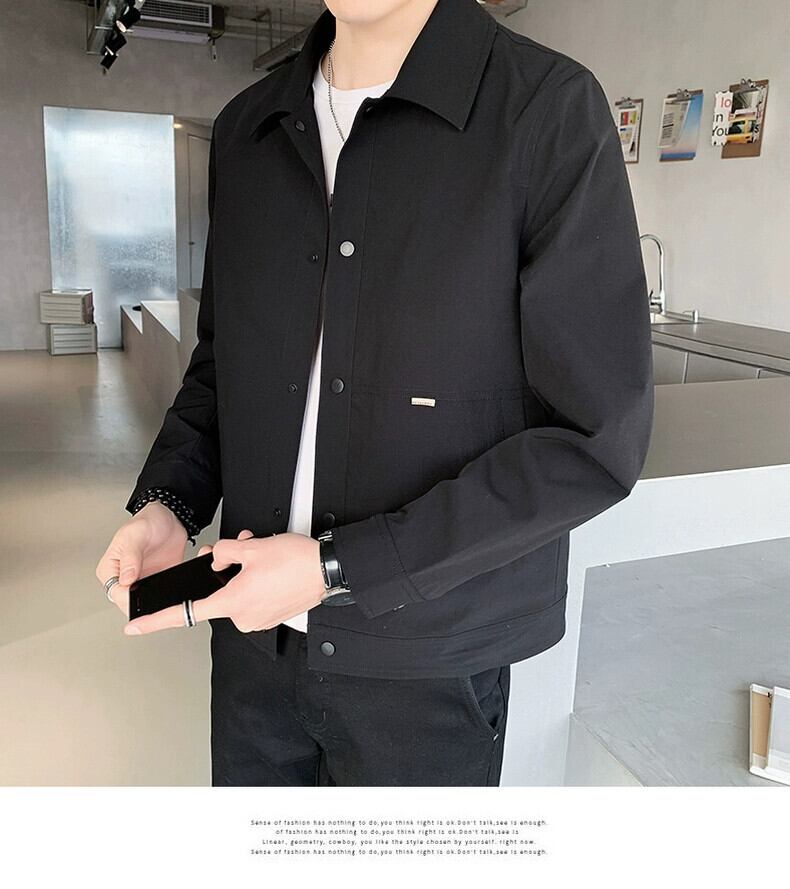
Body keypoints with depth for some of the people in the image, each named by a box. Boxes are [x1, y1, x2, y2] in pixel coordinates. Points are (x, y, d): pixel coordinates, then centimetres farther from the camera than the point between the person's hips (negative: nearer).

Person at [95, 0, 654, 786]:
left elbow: (592, 440, -17)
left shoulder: (550, 107, -14)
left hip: (426, 661, -4)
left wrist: (337, 567, -18)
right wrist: (165, 502, -5)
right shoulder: (245, 129, 3)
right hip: (254, 633, 5)